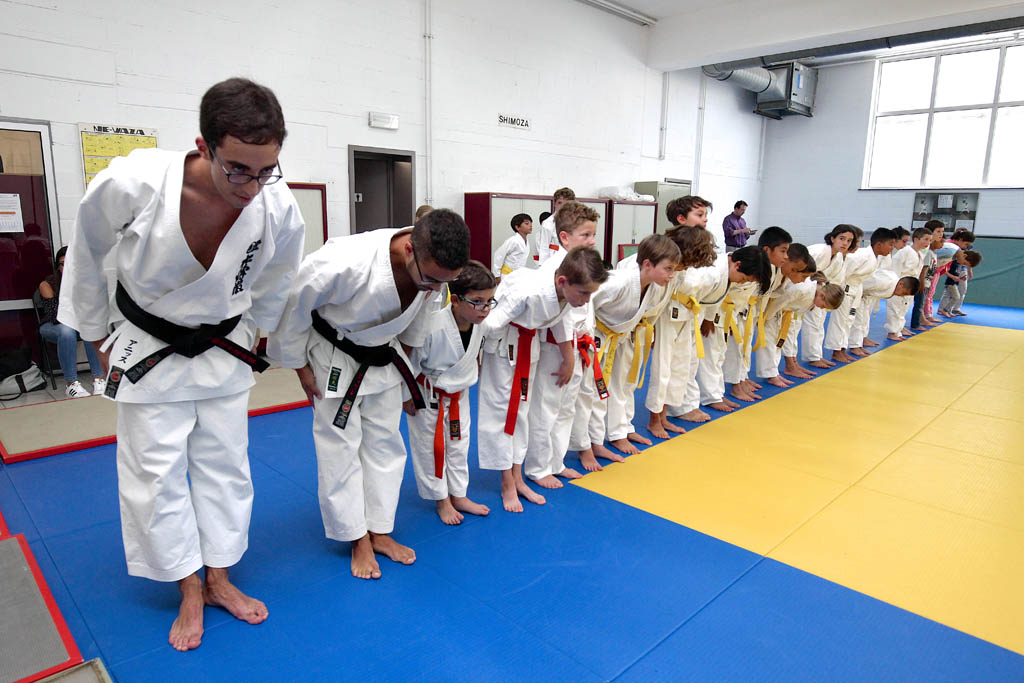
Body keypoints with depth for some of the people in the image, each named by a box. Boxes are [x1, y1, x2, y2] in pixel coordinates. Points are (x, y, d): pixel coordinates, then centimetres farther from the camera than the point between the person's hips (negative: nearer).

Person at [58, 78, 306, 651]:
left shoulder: (280, 209, -24)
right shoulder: (132, 184, -30)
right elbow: (86, 259, -8)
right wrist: (98, 337, 2)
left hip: (224, 351, 2)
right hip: (148, 350, -1)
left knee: (224, 467, 11)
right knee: (156, 473, 6)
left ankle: (218, 578, 32)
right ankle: (190, 591, 26)